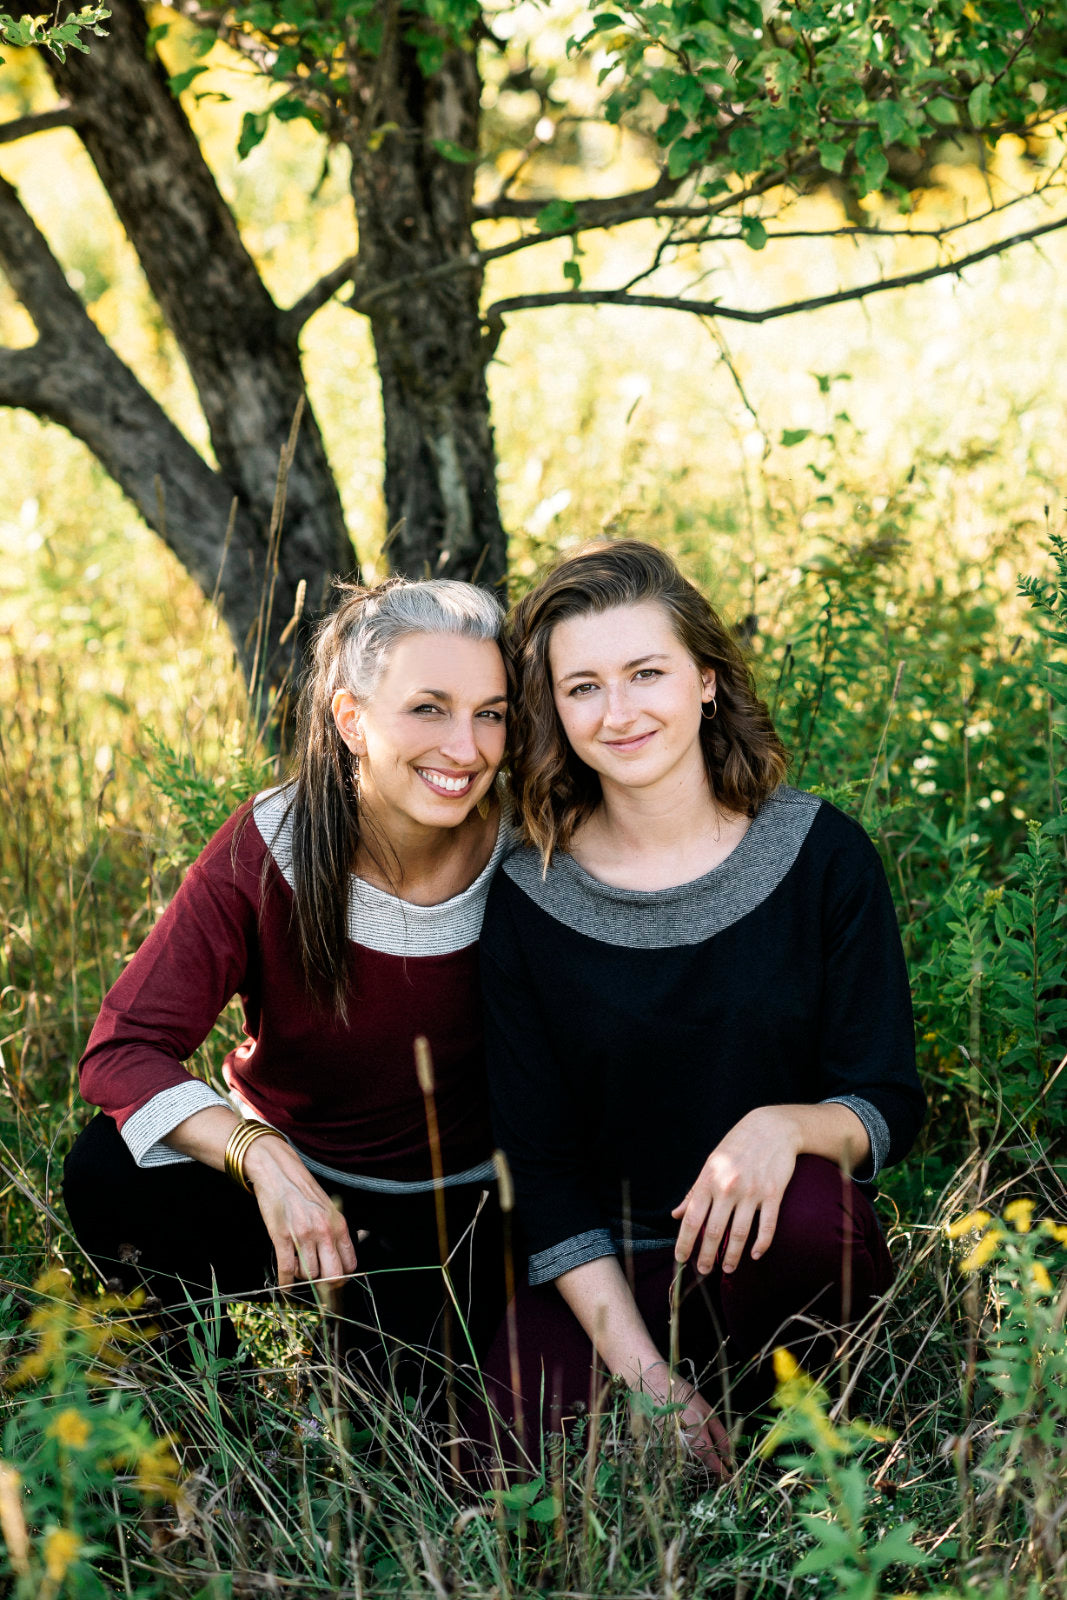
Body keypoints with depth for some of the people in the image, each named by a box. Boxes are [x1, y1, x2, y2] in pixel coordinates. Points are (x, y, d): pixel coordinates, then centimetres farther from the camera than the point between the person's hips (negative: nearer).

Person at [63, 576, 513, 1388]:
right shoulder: (268, 850, -20)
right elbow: (123, 1051, -25)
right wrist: (259, 1156, -43)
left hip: (460, 1208, 0)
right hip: (290, 1176, 0)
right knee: (110, 1170, -28)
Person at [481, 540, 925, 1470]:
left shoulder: (821, 854, -4)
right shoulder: (528, 902, -4)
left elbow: (890, 1108, -4)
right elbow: (544, 1168, -4)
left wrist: (784, 1125, -29)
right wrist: (643, 1375, -16)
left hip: (780, 1259, 0)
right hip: (612, 1286, 0)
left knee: (809, 1208, -35)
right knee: (508, 1426, -29)